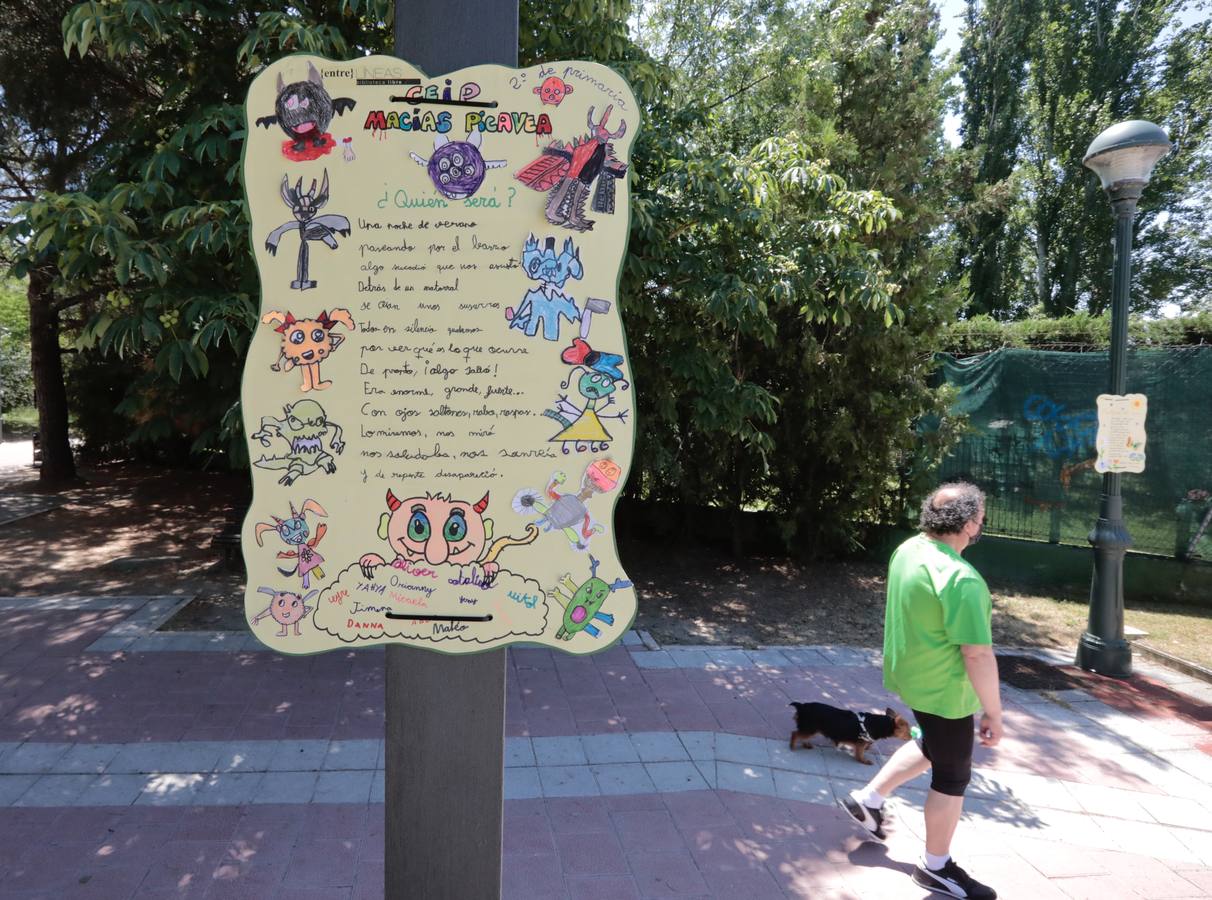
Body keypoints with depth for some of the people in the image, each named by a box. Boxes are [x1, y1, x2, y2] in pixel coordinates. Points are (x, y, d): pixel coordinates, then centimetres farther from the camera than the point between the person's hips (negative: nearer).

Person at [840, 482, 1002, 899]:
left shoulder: (907, 549, -3)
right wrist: (994, 712, -15)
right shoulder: (961, 579, -30)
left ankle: (869, 798, 36)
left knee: (932, 745, 31)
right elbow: (978, 654, -28)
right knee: (952, 777, 12)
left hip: (911, 674, 8)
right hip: (942, 689, -8)